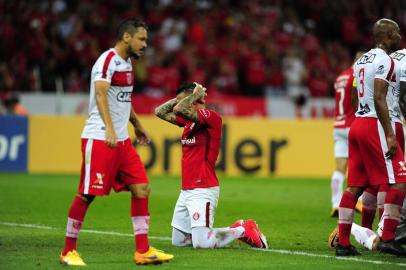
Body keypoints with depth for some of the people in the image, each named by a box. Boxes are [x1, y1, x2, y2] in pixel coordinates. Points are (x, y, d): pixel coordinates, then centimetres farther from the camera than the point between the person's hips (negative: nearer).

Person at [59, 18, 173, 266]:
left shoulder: (127, 62, 16)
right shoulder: (108, 60, -13)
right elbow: (100, 94, -27)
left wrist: (137, 125, 38)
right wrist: (109, 129, -38)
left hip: (122, 140, 9)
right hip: (99, 139, -9)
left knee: (142, 189, 2)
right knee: (87, 195, -5)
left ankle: (143, 251, 5)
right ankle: (68, 251, 6)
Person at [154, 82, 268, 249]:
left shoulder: (211, 117, -12)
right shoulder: (188, 120, 14)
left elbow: (179, 109, -24)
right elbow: (160, 112, 19)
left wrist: (195, 95, -8)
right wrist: (179, 97, 12)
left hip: (203, 190, -9)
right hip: (186, 191, 9)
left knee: (202, 243, -16)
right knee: (178, 241, 10)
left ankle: (243, 231, 6)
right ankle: (235, 229, 18)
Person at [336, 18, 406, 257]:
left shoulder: (362, 60, 18)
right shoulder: (385, 61, -11)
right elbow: (379, 99, -17)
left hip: (357, 124, 9)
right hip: (374, 126, -9)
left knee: (355, 186, 8)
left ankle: (343, 243, 6)